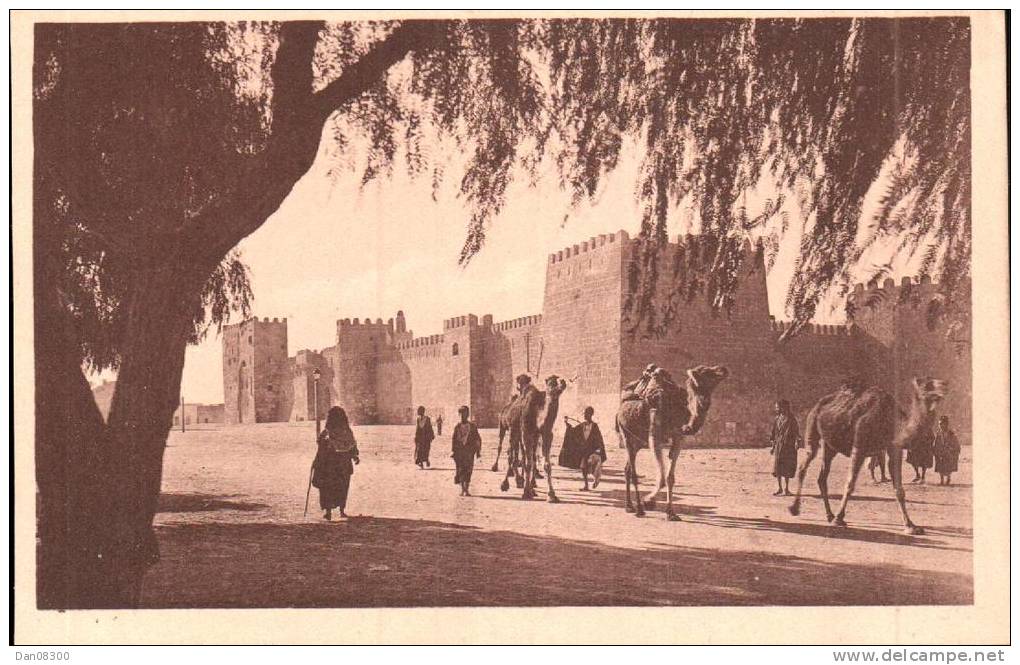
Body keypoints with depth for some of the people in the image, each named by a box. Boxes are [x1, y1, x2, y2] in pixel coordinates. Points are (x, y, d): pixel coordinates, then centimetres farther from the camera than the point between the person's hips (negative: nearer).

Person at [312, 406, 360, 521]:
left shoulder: (326, 435, -16)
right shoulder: (348, 433, -7)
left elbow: (321, 453, -13)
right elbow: (354, 448, 2)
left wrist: (315, 465, -3)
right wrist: (355, 457, 19)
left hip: (329, 467, -3)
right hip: (344, 467, 3)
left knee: (327, 487, 9)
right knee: (342, 487, 18)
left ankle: (328, 512, 6)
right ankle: (342, 510, 23)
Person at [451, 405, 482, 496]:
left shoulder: (472, 426, 3)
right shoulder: (457, 426, 7)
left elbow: (477, 439, 5)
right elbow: (454, 440, 11)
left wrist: (478, 451, 0)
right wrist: (454, 452, 7)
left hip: (469, 451, -1)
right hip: (459, 450, 1)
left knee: (468, 471, -1)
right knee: (460, 470, -2)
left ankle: (466, 489, 5)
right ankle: (462, 489, 5)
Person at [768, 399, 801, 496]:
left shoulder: (791, 420, -4)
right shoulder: (777, 419, 8)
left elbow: (796, 433, -7)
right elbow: (773, 434, 13)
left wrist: (797, 442, -21)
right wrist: (773, 446, 11)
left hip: (789, 447, -3)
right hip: (778, 446, 3)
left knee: (787, 469, 3)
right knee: (777, 468, 1)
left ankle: (787, 489, 13)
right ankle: (780, 488, 11)